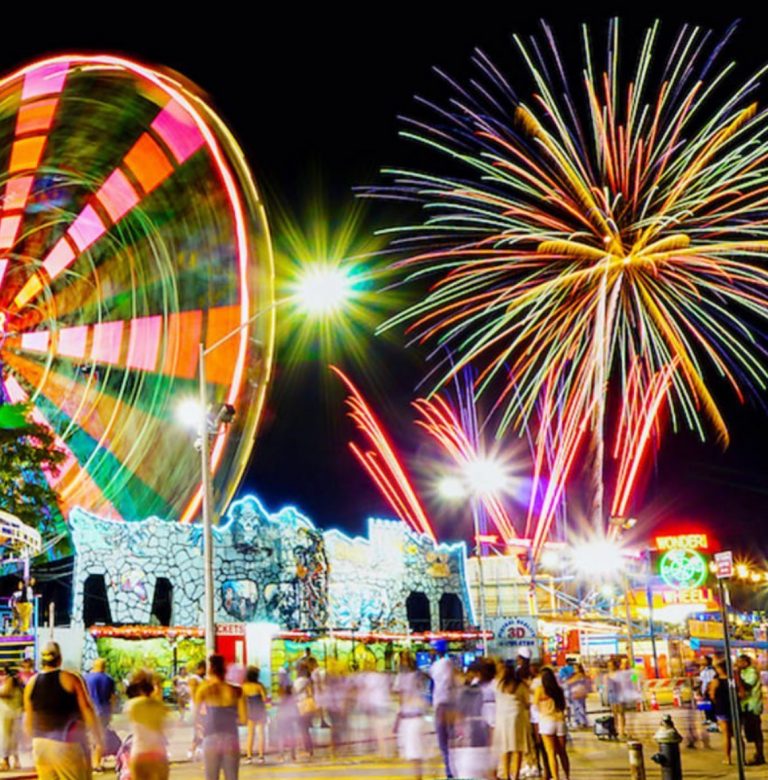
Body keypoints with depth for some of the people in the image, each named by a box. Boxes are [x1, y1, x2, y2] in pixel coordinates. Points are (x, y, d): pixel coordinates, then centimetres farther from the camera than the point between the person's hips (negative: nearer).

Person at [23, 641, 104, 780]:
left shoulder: (31, 683, 5)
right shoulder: (70, 679, -6)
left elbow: (28, 719, 12)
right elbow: (87, 710, -7)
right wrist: (98, 738, 1)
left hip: (41, 744, 4)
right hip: (68, 743, -4)